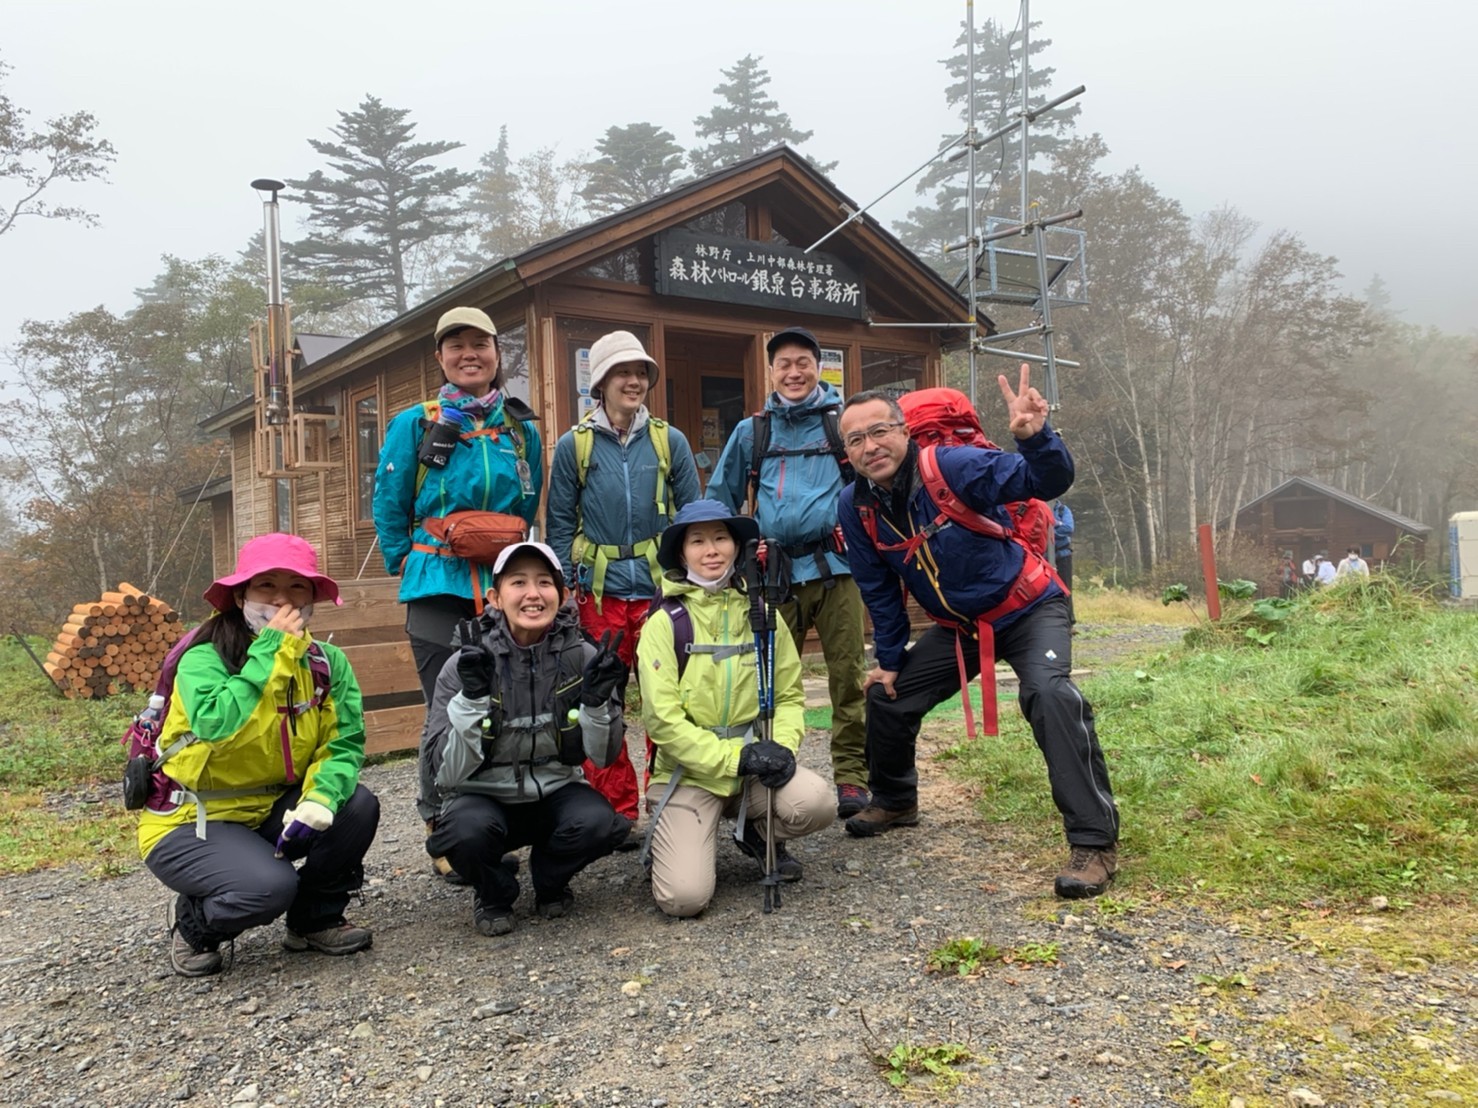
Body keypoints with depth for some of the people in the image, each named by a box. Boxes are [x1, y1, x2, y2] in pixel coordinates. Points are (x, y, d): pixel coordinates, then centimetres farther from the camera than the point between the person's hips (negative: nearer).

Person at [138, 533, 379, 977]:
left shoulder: (326, 663, -5)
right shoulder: (203, 658, -18)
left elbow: (344, 744, -14)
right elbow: (218, 724, -38)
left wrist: (319, 801, -33)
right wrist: (270, 652, -32)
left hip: (270, 811, 5)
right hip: (191, 823, -5)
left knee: (357, 807, -21)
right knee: (270, 886, -30)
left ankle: (315, 919, 5)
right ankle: (193, 923, 6)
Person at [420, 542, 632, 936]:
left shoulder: (582, 657, -9)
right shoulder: (464, 665, -14)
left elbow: (604, 756, -3)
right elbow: (447, 773, -17)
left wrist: (597, 701, -22)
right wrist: (472, 698, -30)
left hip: (556, 793, 2)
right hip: (483, 797, -1)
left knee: (598, 822, -29)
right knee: (469, 827, -33)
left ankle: (550, 882, 7)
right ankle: (494, 894, 3)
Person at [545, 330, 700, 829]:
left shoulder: (670, 441, 6)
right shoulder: (574, 445, 3)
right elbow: (560, 523, 6)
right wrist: (563, 589, 0)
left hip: (662, 585, 1)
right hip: (600, 590, 0)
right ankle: (615, 808, 15)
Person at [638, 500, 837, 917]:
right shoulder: (665, 622, -7)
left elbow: (789, 695, 5)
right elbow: (662, 719, -13)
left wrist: (783, 746, -14)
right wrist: (735, 757, -20)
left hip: (756, 765, 3)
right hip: (689, 773, -3)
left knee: (816, 802, -26)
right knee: (684, 896, -19)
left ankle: (760, 835, 9)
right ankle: (675, 840, 16)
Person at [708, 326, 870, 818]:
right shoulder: (750, 433, 13)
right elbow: (720, 499, 18)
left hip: (836, 566, -2)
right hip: (776, 571, 2)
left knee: (848, 675, -1)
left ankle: (851, 777, 8)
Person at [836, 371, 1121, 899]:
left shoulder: (953, 466, -26)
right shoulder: (856, 507, -10)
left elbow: (1048, 480, -36)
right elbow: (880, 590, 3)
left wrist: (1035, 437, -56)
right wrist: (888, 659, 6)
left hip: (1028, 610, -6)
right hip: (957, 625, 6)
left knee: (1049, 694, -31)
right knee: (886, 696, 7)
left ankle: (1095, 841, -22)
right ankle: (895, 801, 34)